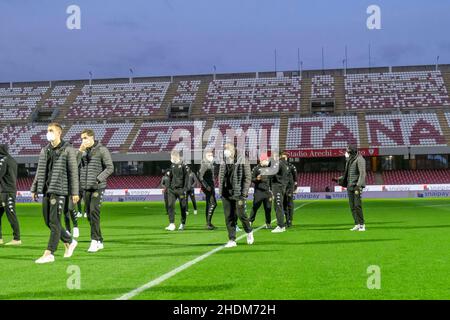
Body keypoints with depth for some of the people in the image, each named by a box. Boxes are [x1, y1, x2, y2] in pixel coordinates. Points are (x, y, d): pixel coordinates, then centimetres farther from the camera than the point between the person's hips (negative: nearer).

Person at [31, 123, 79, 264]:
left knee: (54, 222, -8)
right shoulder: (45, 150, 15)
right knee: (48, 222, 9)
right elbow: (40, 171, 20)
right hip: (46, 191, 7)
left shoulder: (68, 150, -4)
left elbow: (73, 171, -6)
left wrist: (75, 192, -10)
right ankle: (70, 242, 26)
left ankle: (49, 253, -6)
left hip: (59, 190, -7)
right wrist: (34, 189, 16)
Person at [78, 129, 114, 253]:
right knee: (89, 214, 6)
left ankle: (94, 240, -12)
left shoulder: (102, 150, -4)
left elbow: (110, 168, -7)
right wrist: (80, 151, -7)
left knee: (94, 212, -16)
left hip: (98, 187, -6)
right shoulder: (83, 151, 13)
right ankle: (100, 241, 15)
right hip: (86, 187, 6)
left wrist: (98, 179, -16)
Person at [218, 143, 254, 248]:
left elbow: (248, 177, -5)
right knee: (229, 217, 2)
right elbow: (221, 178, 18)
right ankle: (232, 240, 9)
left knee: (240, 213, -8)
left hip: (238, 193, -4)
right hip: (226, 194, 4)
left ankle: (249, 232, 20)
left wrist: (244, 193, -11)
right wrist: (220, 191, 9)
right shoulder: (223, 163, 12)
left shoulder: (242, 161, -3)